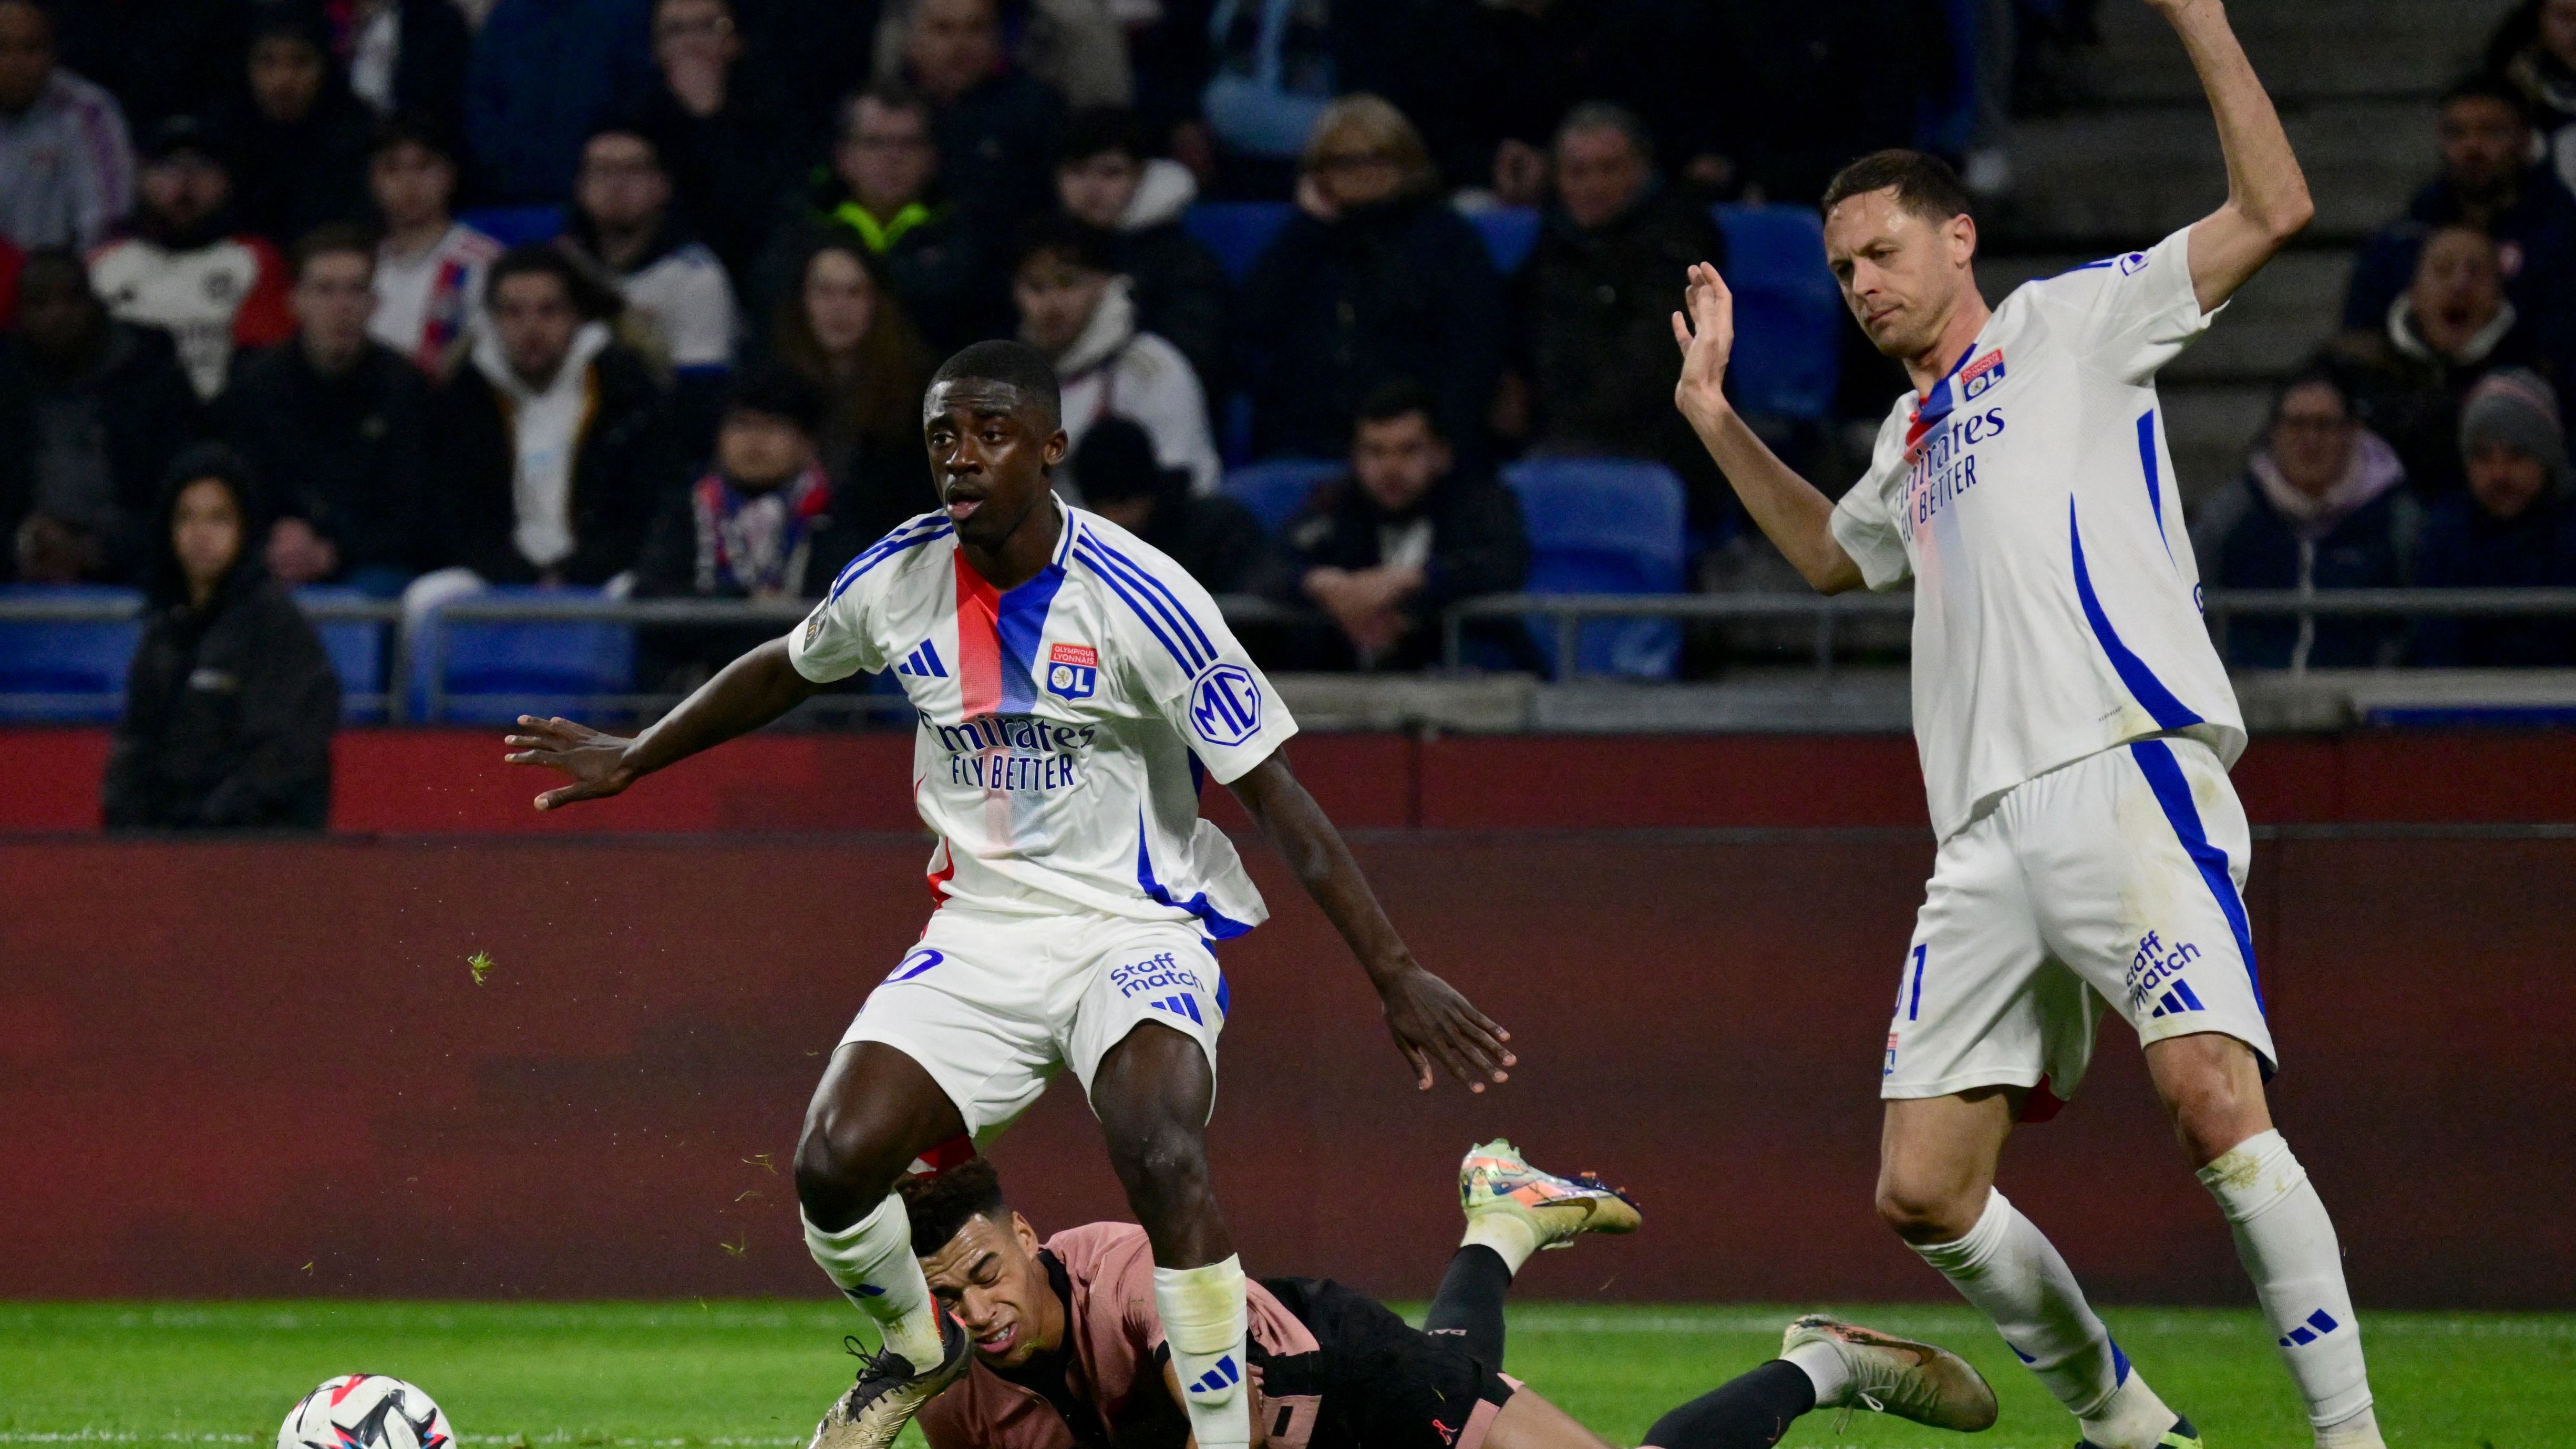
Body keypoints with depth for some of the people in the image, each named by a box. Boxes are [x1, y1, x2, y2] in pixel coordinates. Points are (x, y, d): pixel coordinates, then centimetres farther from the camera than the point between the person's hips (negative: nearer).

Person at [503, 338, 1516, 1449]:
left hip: (1137, 930, -4)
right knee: (835, 1167, -14)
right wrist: (631, 761, 31)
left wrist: (1393, 973, -18)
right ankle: (919, 1352, 19)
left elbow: (1275, 795, -14)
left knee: (1161, 1156, -32)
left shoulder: (1137, 600, -16)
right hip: (980, 933, 4)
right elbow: (785, 671, 22)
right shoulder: (896, 581, -2)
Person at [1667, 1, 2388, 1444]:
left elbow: (2275, 209, -2)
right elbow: (1830, 553, 51)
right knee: (1924, 1194, 1)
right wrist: (1715, 415, 43)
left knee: (2216, 1101, -26)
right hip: (1990, 832, 8)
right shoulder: (1913, 431, 28)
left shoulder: (2068, 323, 9)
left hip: (2128, 778, -8)